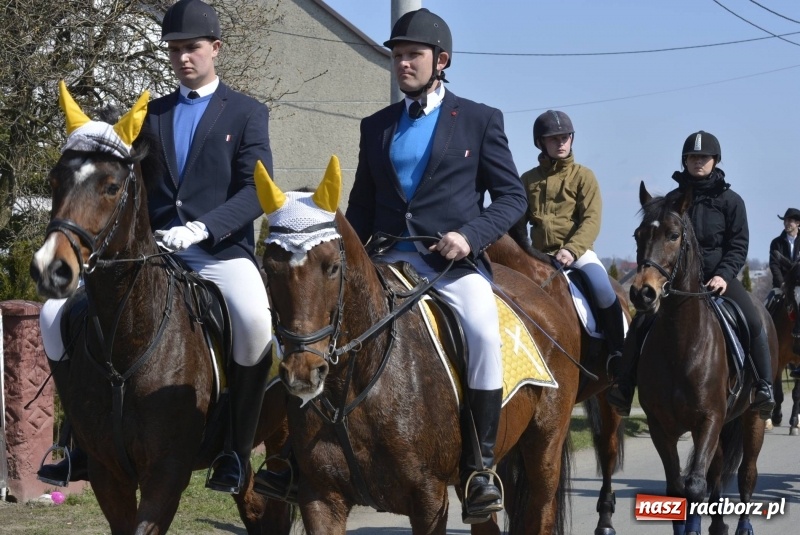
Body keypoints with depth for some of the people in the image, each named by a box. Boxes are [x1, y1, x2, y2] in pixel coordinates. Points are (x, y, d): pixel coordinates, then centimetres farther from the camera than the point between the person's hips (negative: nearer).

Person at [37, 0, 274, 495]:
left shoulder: (247, 113, 6)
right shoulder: (153, 115, 18)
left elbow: (256, 192, -6)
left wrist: (200, 228, -19)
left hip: (221, 252, -5)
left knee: (256, 321, -37)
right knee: (57, 313, -9)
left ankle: (236, 450, -21)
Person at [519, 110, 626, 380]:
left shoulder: (583, 176, 3)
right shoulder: (528, 180, 12)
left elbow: (592, 220, -7)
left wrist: (571, 250, -22)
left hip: (577, 252, -4)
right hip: (539, 255, 4)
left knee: (603, 290, -29)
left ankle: (617, 355, -19)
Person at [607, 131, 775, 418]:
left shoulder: (730, 200, 2)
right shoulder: (673, 199, 8)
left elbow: (739, 245, -1)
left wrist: (724, 275, -16)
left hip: (719, 276, -2)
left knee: (753, 323, -23)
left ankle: (764, 386, -15)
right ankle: (624, 387, -12)